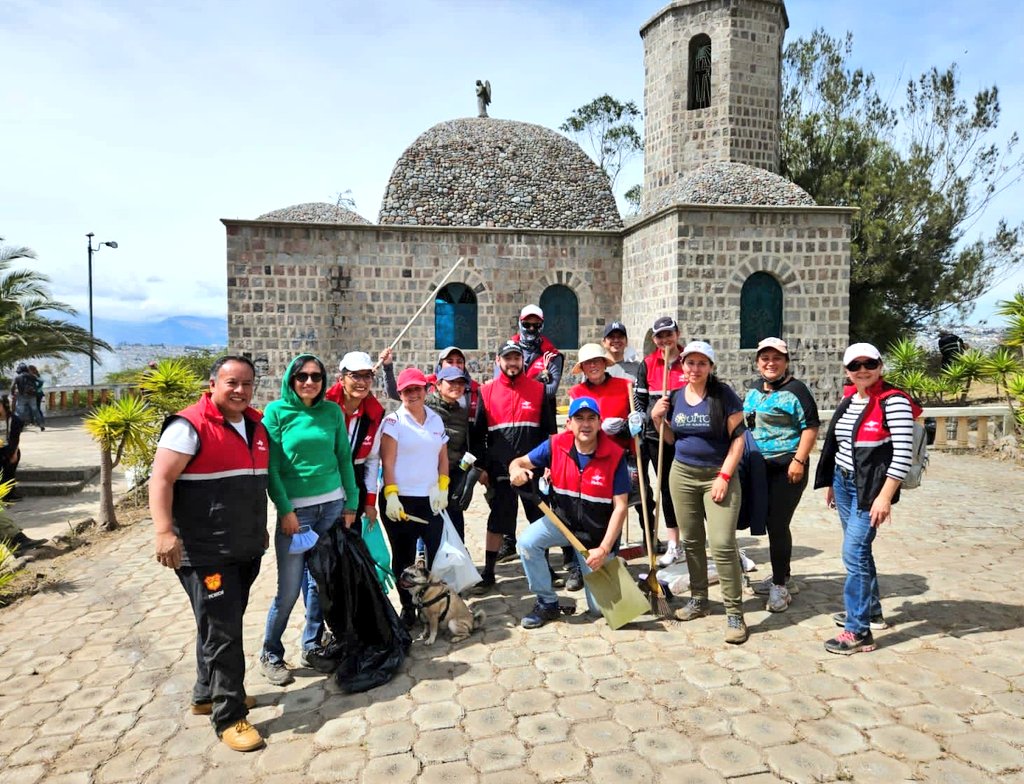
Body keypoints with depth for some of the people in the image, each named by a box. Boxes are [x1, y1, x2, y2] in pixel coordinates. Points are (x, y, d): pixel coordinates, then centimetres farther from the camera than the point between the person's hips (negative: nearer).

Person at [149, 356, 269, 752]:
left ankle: (207, 694, 37)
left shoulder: (256, 424, 10)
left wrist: (260, 527, 26)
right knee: (222, 631, -3)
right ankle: (229, 717, 10)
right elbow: (161, 479, -18)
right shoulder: (190, 426, -14)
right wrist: (164, 531, -29)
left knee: (224, 625, 20)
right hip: (205, 553, -8)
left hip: (247, 549, 8)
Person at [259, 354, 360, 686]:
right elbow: (271, 466, -6)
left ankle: (312, 647, 26)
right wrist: (285, 509, -11)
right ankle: (270, 655, 19)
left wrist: (351, 502, 6)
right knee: (289, 589, -1)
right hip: (295, 509, -3)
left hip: (332, 505, 3)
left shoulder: (332, 411, 6)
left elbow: (344, 457, 9)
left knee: (320, 582, 9)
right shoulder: (277, 411, -3)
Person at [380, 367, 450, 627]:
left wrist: (443, 488, 4)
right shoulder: (393, 420, -3)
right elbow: (387, 462, -8)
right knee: (404, 557, 7)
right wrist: (391, 495, -15)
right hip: (401, 501, -4)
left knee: (433, 554, 1)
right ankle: (407, 606, 21)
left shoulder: (436, 420, 11)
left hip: (430, 500, 4)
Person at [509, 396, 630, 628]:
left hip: (598, 533, -2)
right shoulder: (556, 445, -14)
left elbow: (620, 506, -18)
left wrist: (604, 549, -23)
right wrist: (516, 471, -32)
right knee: (527, 542, -26)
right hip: (563, 520, 2)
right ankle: (547, 603, -4)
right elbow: (519, 462, -5)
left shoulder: (615, 455, -20)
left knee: (599, 606, 0)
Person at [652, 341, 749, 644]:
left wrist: (724, 476, -15)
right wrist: (658, 419, -3)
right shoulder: (675, 397, 4)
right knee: (691, 540, 12)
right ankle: (699, 600, 28)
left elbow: (738, 438, -10)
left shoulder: (723, 395, -9)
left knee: (722, 544, -10)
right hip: (682, 474, 5)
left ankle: (735, 613, 2)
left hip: (718, 476, -5)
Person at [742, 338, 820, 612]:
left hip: (787, 468, -7)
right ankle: (783, 578, 30)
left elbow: (810, 427, -12)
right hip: (760, 468, 7)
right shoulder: (754, 392, 13)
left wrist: (799, 461, -19)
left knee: (778, 524, -4)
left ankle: (779, 584, 10)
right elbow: (744, 426, 22)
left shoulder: (795, 390, -8)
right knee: (772, 523, 15)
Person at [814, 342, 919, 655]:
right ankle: (871, 610, 36)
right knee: (859, 549, 18)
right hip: (843, 482, 8)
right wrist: (831, 483, 18)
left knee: (854, 553, -9)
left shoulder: (893, 401, -14)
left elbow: (903, 453, -18)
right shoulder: (848, 399, 7)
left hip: (871, 487, -7)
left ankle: (859, 632, -1)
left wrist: (885, 496, -22)